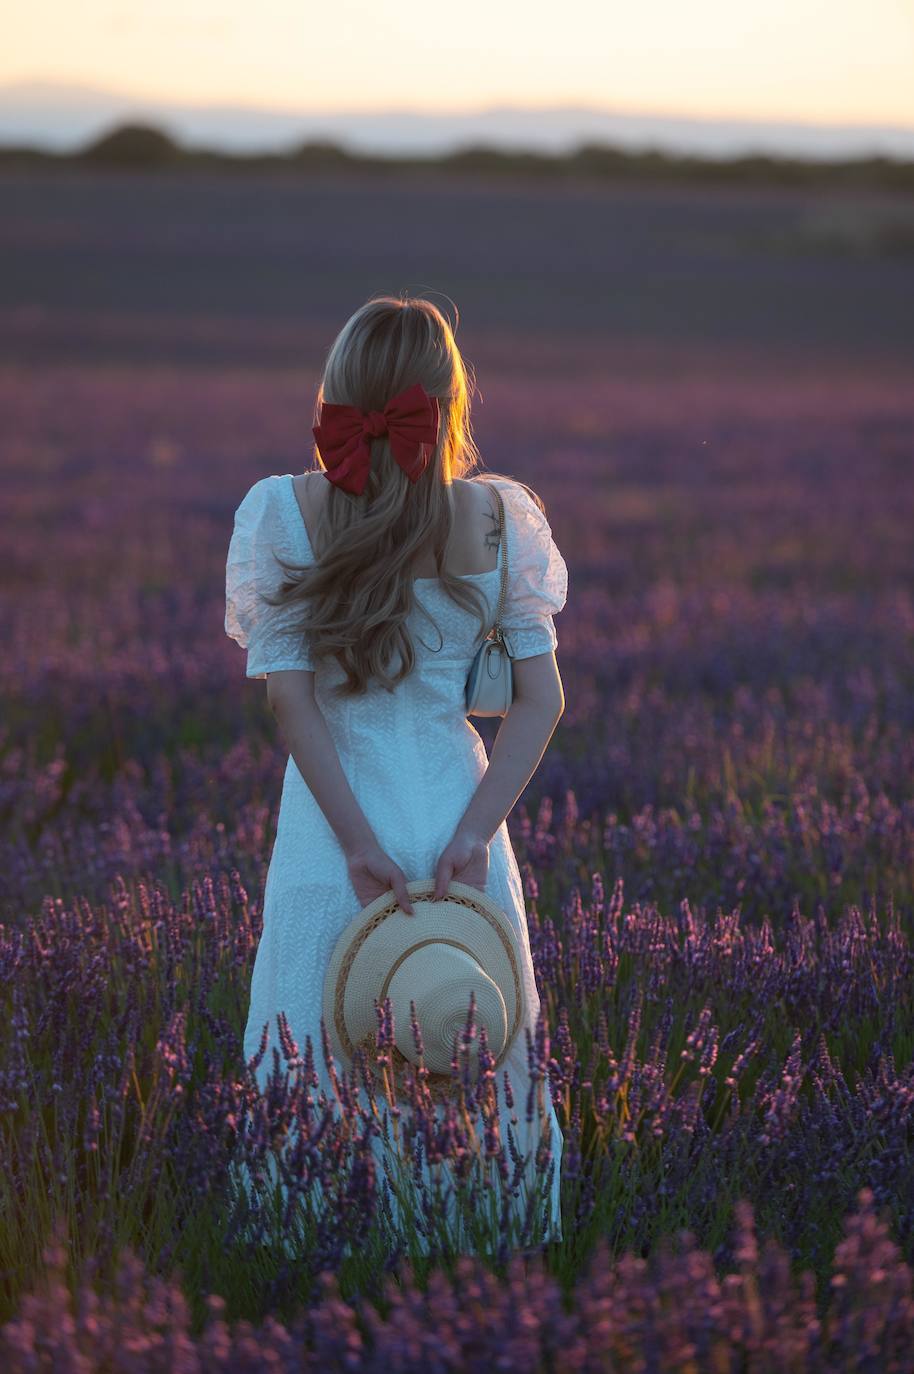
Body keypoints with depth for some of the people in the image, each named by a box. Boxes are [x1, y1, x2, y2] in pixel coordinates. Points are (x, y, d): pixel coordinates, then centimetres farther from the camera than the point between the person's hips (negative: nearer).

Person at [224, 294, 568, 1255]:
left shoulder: (282, 512, -7)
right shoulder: (497, 515, -3)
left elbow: (291, 698, -11)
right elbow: (541, 698, -6)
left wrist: (359, 842, -11)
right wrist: (474, 832, -10)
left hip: (333, 819, -1)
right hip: (459, 802, 1)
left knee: (316, 1071, 11)